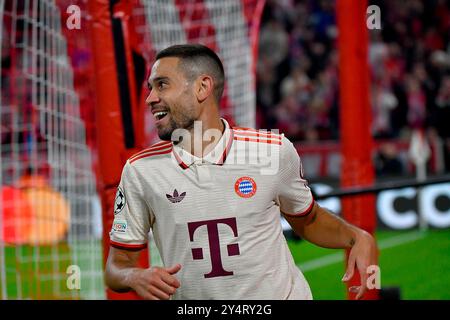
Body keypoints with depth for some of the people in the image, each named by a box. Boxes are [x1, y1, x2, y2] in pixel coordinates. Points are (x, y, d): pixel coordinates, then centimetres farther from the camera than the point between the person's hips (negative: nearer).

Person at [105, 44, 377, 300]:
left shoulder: (276, 151, -8)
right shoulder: (140, 171, -7)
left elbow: (308, 220, 9)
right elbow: (118, 264, -2)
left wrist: (357, 237, -8)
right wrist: (136, 277, -23)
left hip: (280, 294, -1)